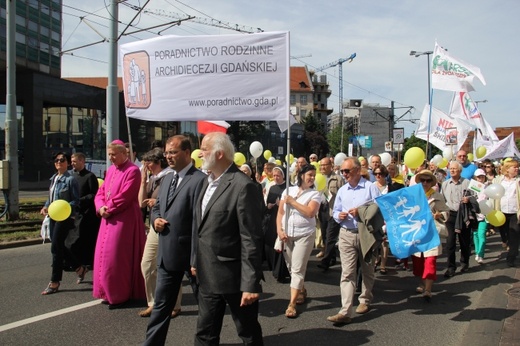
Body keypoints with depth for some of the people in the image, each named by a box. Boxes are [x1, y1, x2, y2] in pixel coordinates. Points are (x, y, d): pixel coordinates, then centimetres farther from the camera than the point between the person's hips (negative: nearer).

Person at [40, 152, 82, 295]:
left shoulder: (70, 179, -11)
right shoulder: (54, 178, 11)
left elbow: (76, 200, -12)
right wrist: (46, 207, 3)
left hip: (65, 217, -8)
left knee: (56, 247, -6)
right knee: (59, 247, 13)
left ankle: (54, 282, 3)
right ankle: (79, 268, 31)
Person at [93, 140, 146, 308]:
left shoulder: (132, 171, -13)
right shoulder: (111, 170, 13)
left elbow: (125, 197, -19)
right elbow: (101, 191, 13)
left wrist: (108, 209, -12)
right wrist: (101, 207, -6)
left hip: (124, 220, -9)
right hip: (109, 219, 9)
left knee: (116, 256, -6)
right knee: (104, 255, 12)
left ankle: (120, 295, 5)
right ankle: (110, 293, 23)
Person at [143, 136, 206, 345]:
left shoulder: (200, 180, -15)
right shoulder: (167, 179, 13)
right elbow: (156, 207, 24)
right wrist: (155, 219, 0)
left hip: (191, 253, -8)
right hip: (167, 253, 8)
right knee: (161, 303, 15)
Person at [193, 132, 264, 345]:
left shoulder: (243, 186, -18)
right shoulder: (207, 181, 9)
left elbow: (251, 240, -20)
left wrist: (251, 283, -20)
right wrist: (196, 260, 16)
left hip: (234, 277, -8)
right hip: (208, 276, 8)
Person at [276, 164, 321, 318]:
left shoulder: (315, 194, -2)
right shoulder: (288, 191, 6)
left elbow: (310, 213, -18)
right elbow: (280, 213, 5)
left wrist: (293, 202, -12)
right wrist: (279, 231, -7)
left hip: (304, 235, -4)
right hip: (286, 234, 4)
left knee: (297, 269, -8)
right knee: (291, 267, 14)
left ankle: (292, 304, -6)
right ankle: (301, 290, 38)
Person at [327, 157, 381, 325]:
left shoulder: (371, 187, -5)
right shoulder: (342, 190, 11)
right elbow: (336, 211, 18)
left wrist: (361, 212, -19)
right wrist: (339, 216, -4)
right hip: (346, 235, 3)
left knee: (367, 271, 15)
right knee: (347, 273, -6)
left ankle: (365, 300, 36)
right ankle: (345, 312, -11)